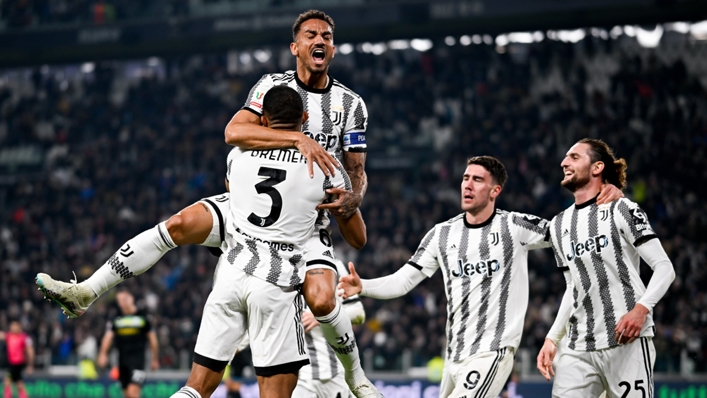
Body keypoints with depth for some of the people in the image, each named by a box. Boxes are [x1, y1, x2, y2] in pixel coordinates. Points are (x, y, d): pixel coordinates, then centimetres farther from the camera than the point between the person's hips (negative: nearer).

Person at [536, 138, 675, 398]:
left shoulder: (621, 210, 0)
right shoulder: (559, 225, 19)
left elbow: (664, 267, -5)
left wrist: (641, 308, -22)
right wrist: (552, 339, 15)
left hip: (626, 341, -6)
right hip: (578, 349, 6)